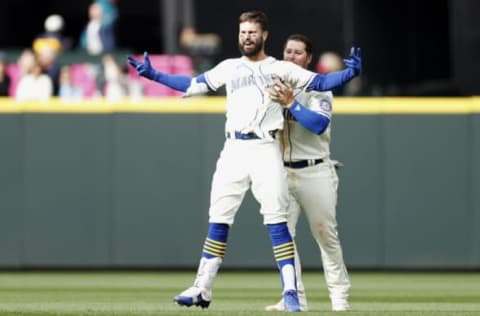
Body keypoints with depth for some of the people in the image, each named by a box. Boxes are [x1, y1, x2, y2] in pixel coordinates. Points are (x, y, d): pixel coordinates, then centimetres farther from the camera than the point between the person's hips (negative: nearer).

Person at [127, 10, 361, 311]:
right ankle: (203, 289, 6)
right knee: (218, 220, 3)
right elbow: (192, 85, 18)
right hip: (234, 150, 3)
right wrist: (154, 75, 12)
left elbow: (319, 82, -1)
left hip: (266, 150, -3)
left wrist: (349, 73, -17)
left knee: (276, 221, -9)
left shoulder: (281, 69, 7)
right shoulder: (228, 68, 16)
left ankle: (290, 291, -9)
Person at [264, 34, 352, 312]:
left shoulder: (319, 89, 0)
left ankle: (340, 296, 10)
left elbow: (319, 124, -16)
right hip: (282, 173, 3)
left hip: (316, 173, -3)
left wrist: (291, 104, -25)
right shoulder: (273, 87, 11)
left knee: (326, 236, 1)